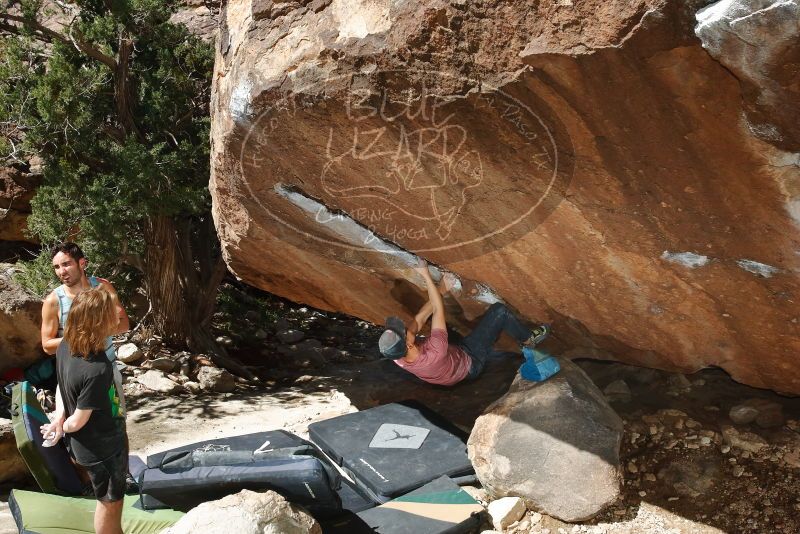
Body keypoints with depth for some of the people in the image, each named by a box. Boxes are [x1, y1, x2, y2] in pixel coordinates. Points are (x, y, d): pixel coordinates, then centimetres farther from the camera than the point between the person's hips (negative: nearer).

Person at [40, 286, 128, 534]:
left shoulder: (65, 346, -11)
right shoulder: (96, 370, -37)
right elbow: (77, 422, -26)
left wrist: (58, 419, -7)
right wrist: (63, 428, -6)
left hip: (85, 443, 8)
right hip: (103, 447, -8)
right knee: (109, 502, 18)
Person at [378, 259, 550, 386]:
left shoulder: (397, 357, -28)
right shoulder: (435, 354, -48)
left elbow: (419, 320, -17)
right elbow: (438, 309, -37)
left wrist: (442, 290, -14)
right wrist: (426, 275, -30)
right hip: (471, 363, -6)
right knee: (499, 310, -11)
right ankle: (528, 339, 20)